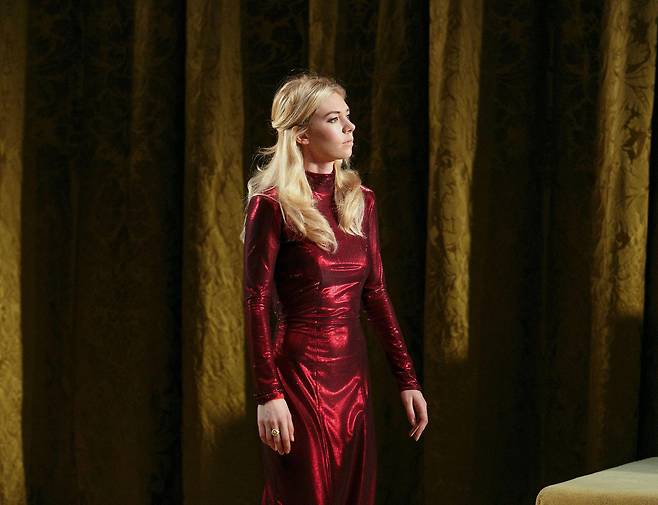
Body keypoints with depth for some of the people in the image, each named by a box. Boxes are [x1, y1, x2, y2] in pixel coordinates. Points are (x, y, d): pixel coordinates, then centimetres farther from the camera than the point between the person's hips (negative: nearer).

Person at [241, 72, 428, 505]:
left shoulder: (361, 200, 9)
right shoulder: (273, 204, -10)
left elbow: (376, 294, 11)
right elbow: (256, 303, -12)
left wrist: (407, 379, 7)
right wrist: (268, 395, -18)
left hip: (353, 371, 6)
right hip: (300, 371, -6)